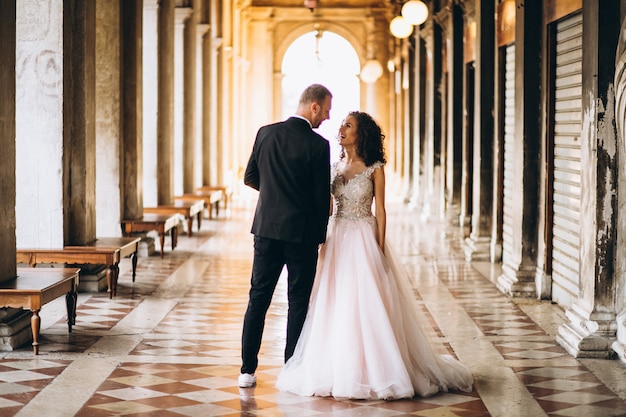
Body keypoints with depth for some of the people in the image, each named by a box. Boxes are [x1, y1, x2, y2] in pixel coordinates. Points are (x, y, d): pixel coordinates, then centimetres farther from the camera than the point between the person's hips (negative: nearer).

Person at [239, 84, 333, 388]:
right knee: (299, 302, 6)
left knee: (258, 298, 10)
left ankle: (248, 370, 10)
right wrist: (319, 235, 8)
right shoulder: (318, 145, -12)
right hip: (301, 232, -4)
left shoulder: (266, 133, 1)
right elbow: (322, 197, -8)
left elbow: (250, 177, 9)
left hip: (266, 227, 4)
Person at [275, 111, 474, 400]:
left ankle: (372, 370, 2)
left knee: (367, 304, -6)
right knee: (336, 306, 4)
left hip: (364, 240, -5)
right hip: (337, 239, 5)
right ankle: (339, 368, 12)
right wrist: (322, 242, 2)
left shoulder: (374, 168, -4)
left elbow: (380, 210, -5)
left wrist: (380, 248, -10)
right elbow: (327, 208, 11)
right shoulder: (335, 167, 10)